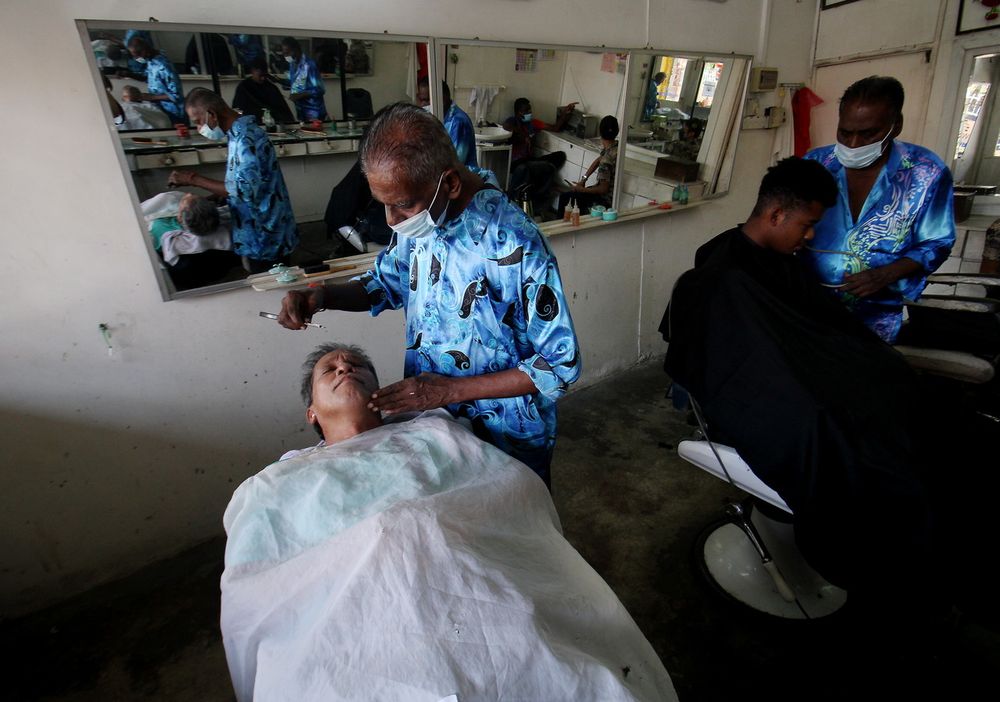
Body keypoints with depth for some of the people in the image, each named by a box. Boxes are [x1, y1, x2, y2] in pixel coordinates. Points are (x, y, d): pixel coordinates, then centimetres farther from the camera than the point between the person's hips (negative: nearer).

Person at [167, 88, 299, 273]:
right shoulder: (241, 132, 10)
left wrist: (194, 180, -15)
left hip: (265, 237, -9)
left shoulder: (245, 138, -20)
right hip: (262, 233, 9)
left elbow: (244, 190, -25)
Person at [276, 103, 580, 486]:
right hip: (430, 417, 6)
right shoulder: (420, 219, -9)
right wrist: (321, 296, -11)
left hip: (506, 441, -5)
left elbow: (560, 364, -22)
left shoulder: (516, 246, -29)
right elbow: (386, 283, 10)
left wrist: (451, 390, -24)